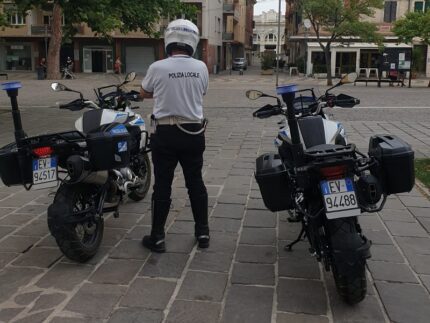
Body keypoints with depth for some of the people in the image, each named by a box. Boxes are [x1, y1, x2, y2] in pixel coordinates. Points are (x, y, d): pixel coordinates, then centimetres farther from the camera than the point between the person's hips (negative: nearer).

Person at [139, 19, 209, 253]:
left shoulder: (157, 68, -9)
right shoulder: (201, 68, -2)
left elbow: (143, 94, 8)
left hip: (165, 134, -2)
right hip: (193, 133, 3)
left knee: (162, 185, 5)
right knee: (196, 183, 14)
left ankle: (157, 238, 12)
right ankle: (202, 233, 22)